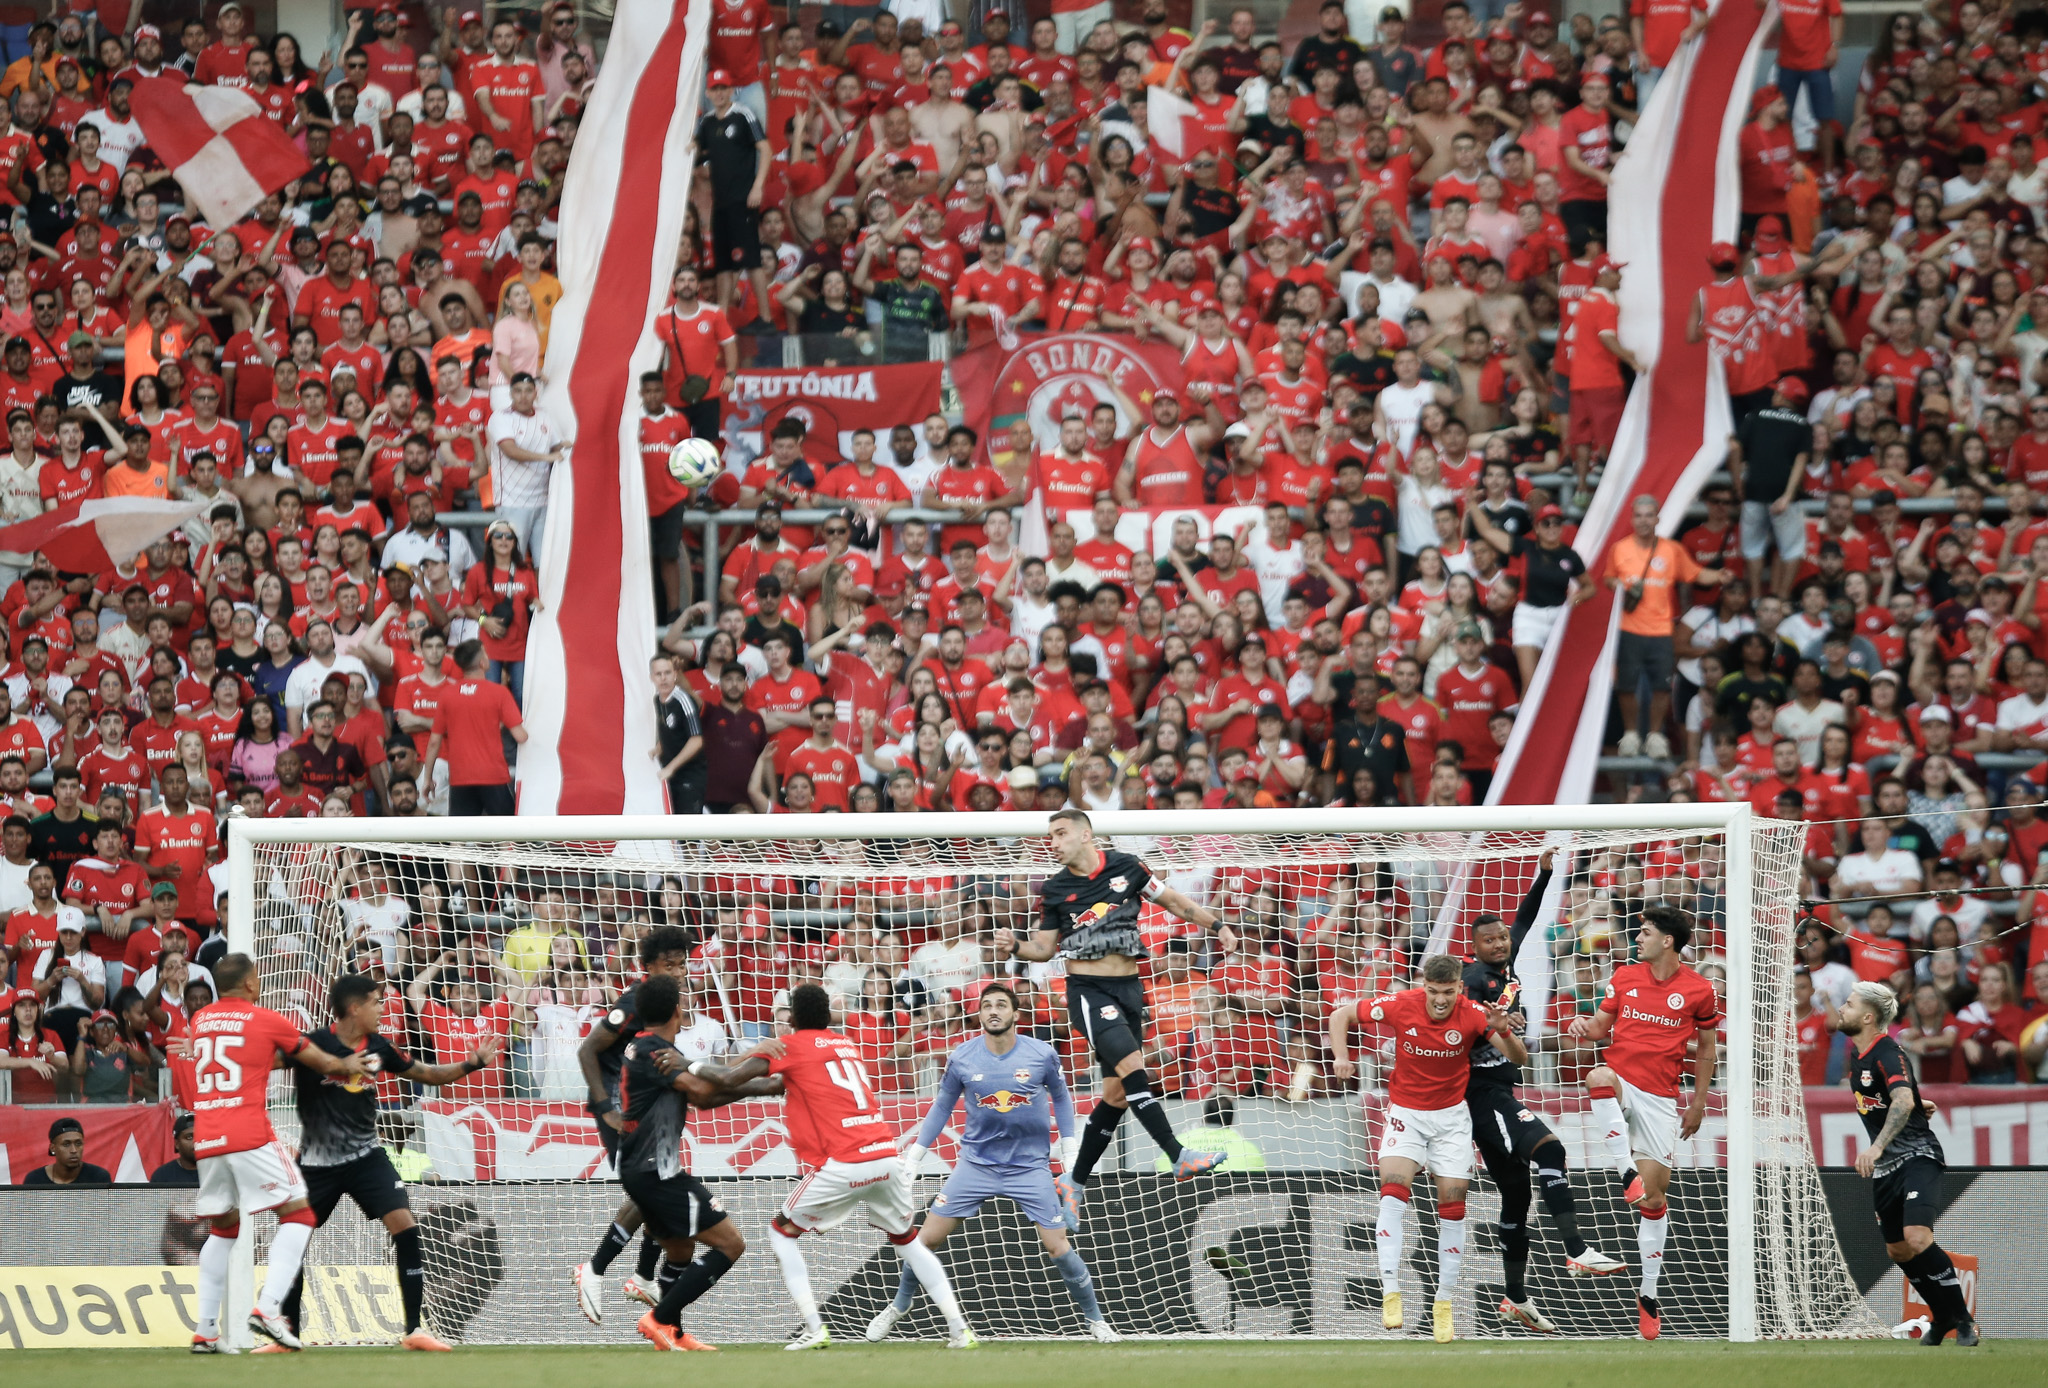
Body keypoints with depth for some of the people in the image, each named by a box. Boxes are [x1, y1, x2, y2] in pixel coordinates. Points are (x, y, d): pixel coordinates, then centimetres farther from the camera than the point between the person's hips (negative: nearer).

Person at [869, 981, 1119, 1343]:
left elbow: (1061, 1099, 8)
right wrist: (911, 1160, 7)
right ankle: (899, 1306, 21)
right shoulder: (961, 1059, -7)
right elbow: (941, 1108, 7)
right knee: (928, 1236, -3)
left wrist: (1071, 1157, 6)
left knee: (1058, 1246, -8)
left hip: (1030, 1166, -1)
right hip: (976, 1161, 1)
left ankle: (1095, 1319, 11)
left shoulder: (1042, 1055, -9)